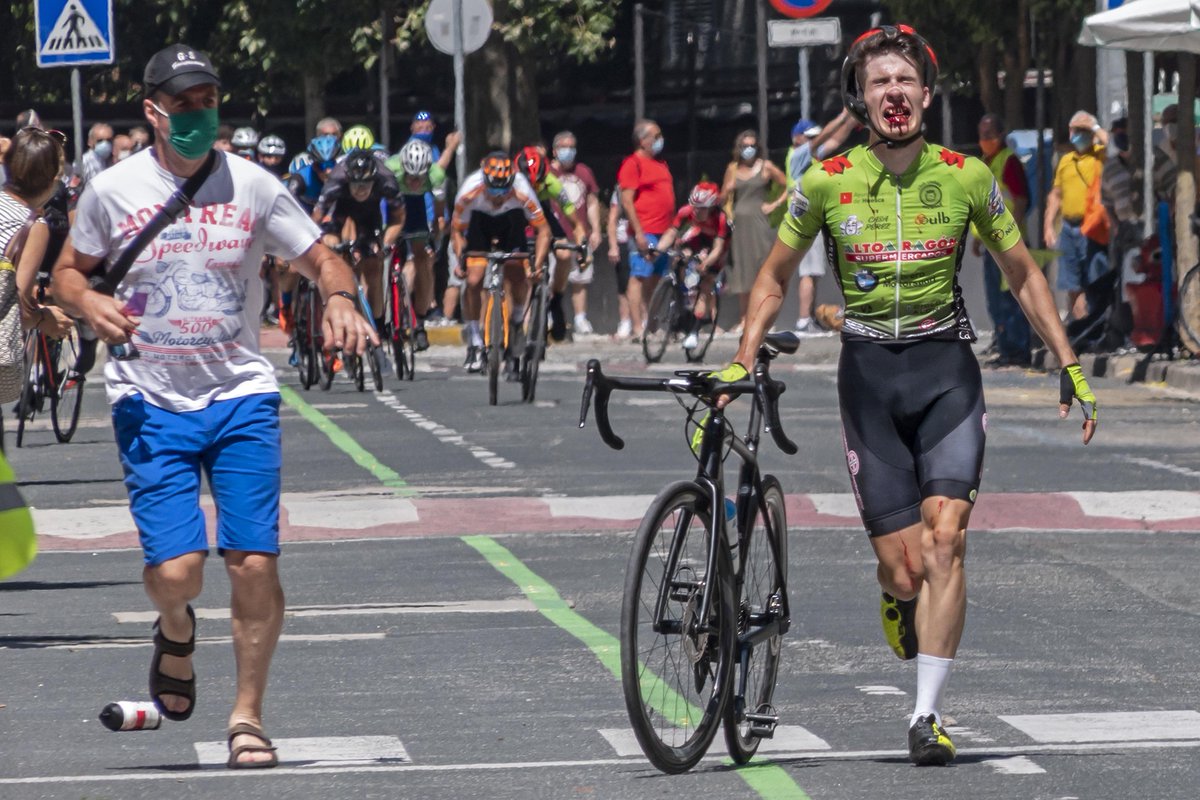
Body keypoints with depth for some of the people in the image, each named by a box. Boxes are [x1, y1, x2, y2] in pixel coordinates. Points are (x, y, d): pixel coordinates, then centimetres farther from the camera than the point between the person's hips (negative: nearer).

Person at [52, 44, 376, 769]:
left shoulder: (251, 186, 0)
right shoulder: (114, 190, 0)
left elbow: (321, 259, 7)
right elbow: (69, 271, 12)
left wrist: (340, 299, -15)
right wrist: (89, 303, -10)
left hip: (242, 396, 1)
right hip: (151, 403, -1)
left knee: (255, 563, -8)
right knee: (176, 568, -13)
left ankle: (248, 715, 9)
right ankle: (176, 630, 24)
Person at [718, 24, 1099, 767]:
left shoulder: (966, 177, -3)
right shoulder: (827, 183, -4)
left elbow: (1023, 274, 9)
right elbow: (775, 278, 10)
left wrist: (1069, 364, 6)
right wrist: (742, 363, 0)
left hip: (946, 370, 0)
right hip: (870, 375, 0)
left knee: (944, 540, -17)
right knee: (904, 570, -4)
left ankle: (929, 715, -13)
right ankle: (899, 602, 34)